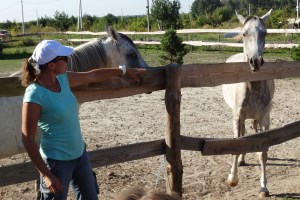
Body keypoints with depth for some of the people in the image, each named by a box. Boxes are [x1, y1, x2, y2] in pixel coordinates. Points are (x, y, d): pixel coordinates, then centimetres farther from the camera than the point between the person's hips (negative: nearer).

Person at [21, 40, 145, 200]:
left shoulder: (63, 79, -2)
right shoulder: (34, 94, -24)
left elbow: (93, 76, 16)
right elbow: (28, 139, -21)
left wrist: (124, 71, 25)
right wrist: (46, 174, -21)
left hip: (80, 154, 8)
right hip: (57, 161, -8)